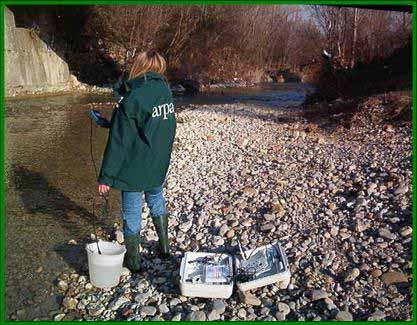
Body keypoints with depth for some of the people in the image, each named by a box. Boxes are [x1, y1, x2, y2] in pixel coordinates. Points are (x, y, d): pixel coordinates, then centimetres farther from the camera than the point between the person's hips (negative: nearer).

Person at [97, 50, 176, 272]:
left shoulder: (131, 99, -21)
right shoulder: (165, 89, -1)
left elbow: (118, 142, -20)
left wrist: (106, 177, -13)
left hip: (134, 167, -6)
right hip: (159, 165, 6)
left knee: (132, 213, 9)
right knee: (156, 200, 27)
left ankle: (133, 260, 25)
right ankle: (164, 246, 39)